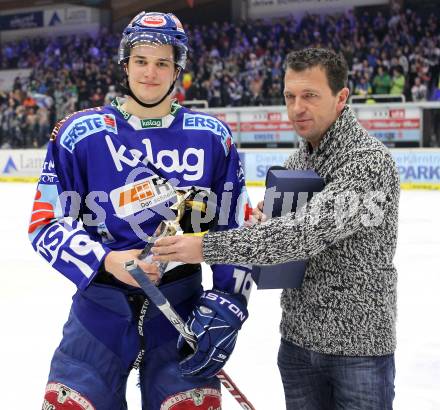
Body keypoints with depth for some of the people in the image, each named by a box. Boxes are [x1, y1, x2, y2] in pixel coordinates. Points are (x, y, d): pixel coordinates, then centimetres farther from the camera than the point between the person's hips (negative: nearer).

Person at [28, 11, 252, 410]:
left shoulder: (212, 136, 2)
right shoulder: (79, 133, -3)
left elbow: (236, 226, 5)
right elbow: (46, 224, -3)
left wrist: (228, 301, -6)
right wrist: (106, 261, -19)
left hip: (182, 307, 1)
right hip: (100, 305, 0)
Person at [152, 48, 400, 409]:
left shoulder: (370, 160, -19)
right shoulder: (298, 160, 6)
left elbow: (307, 231, -30)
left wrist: (207, 247, -31)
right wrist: (263, 220, -9)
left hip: (358, 344, -7)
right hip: (298, 339, 7)